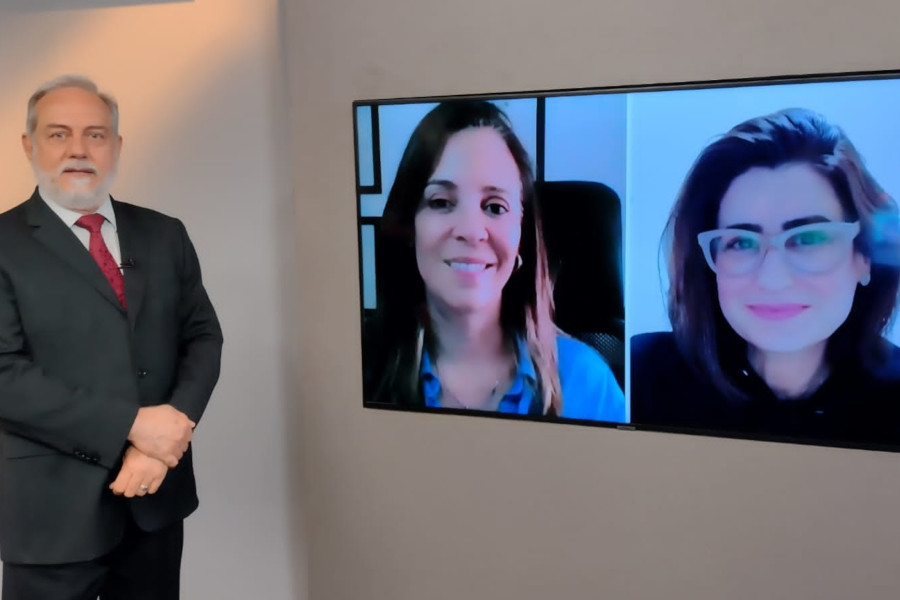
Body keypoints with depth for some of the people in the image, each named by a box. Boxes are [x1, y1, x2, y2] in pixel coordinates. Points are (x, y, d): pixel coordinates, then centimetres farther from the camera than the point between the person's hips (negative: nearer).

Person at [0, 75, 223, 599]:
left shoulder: (165, 235, 6)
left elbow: (203, 336, 3)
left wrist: (164, 439, -12)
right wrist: (132, 425, -19)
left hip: (157, 496, 4)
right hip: (53, 508, -3)